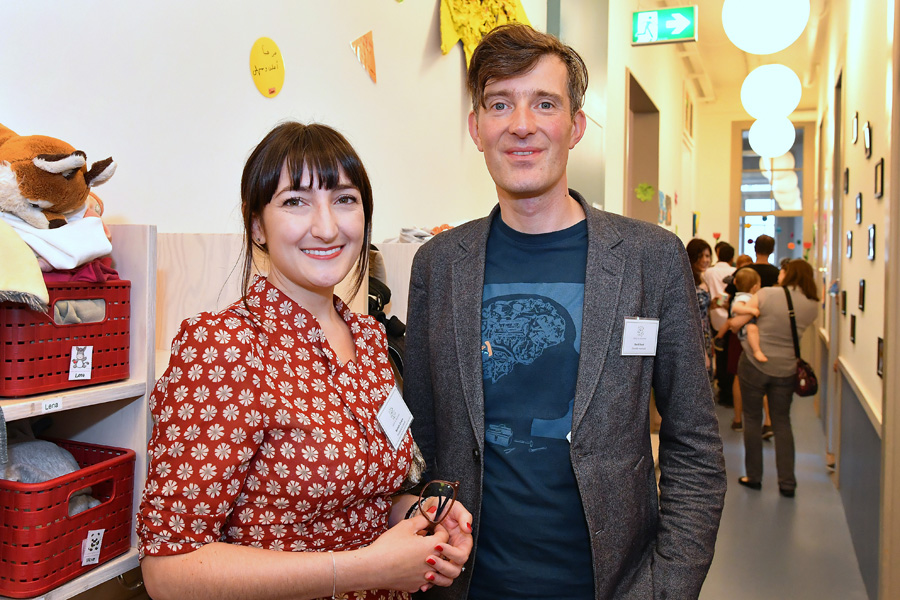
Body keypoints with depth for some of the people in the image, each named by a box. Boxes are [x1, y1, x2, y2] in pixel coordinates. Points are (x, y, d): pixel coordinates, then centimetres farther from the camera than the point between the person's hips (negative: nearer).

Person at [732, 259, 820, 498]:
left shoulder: (766, 294, -12)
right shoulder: (812, 306, -2)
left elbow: (736, 323, -10)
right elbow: (794, 327, 9)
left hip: (755, 363, -3)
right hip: (786, 369, 3)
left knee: (752, 419, 10)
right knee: (782, 423, 13)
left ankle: (753, 477, 17)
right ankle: (787, 482, 13)